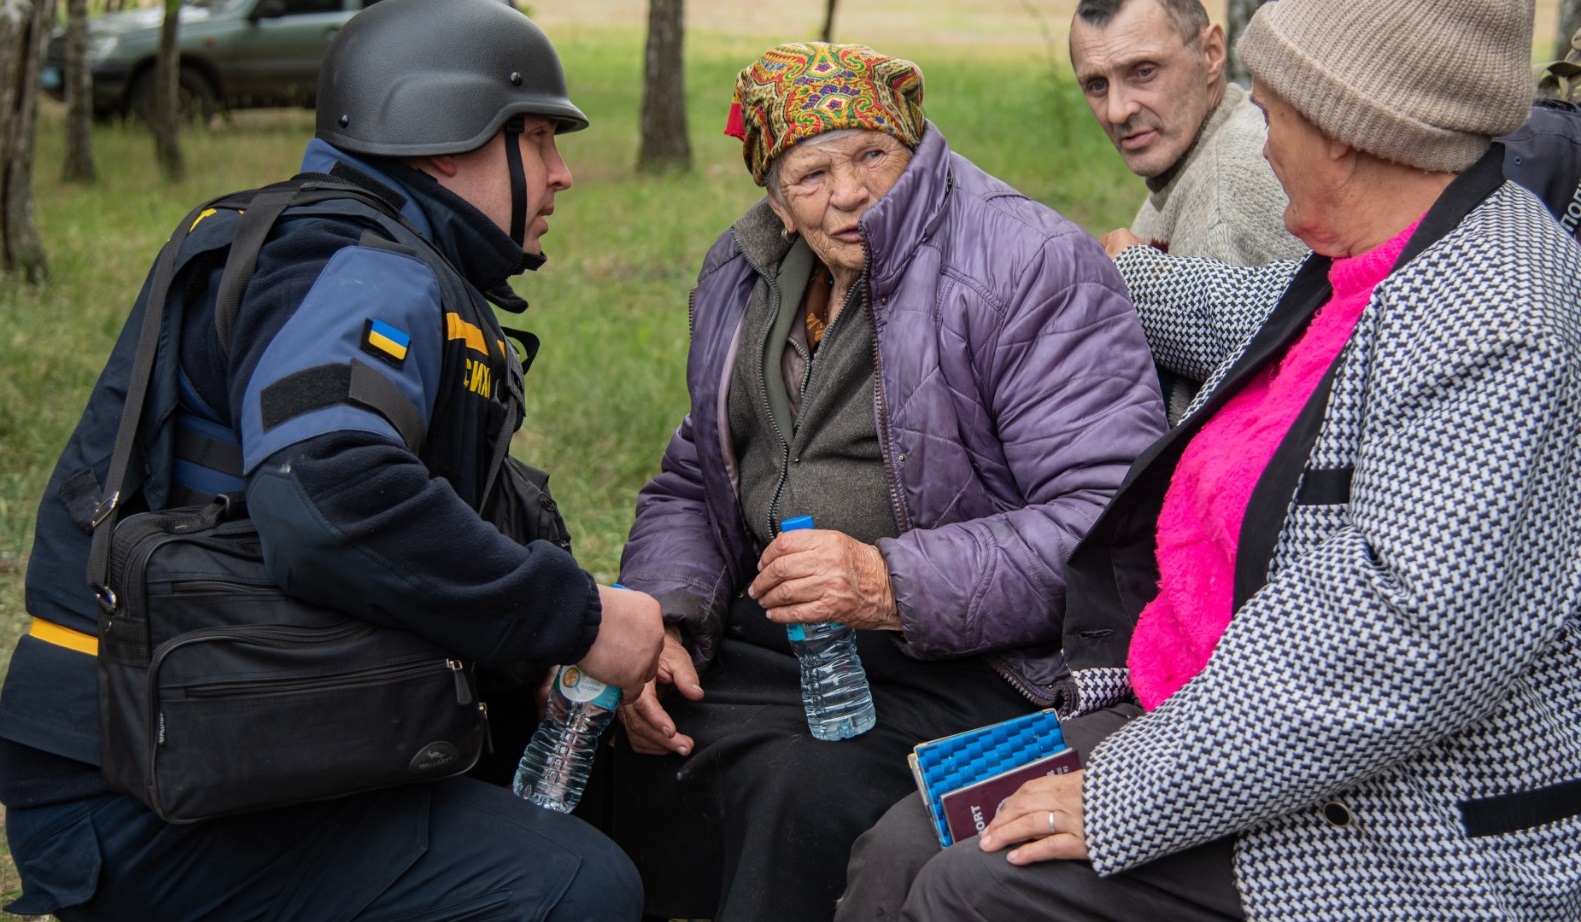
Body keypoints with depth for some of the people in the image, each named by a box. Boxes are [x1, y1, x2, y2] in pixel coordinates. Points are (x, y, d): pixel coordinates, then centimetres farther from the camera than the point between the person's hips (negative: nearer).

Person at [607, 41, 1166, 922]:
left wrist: (897, 586, -27)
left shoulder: (1035, 267, -10)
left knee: (806, 795, -33)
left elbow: (1113, 514, -19)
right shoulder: (743, 278, 13)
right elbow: (692, 484, 21)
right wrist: (659, 621, 0)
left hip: (966, 665, -6)